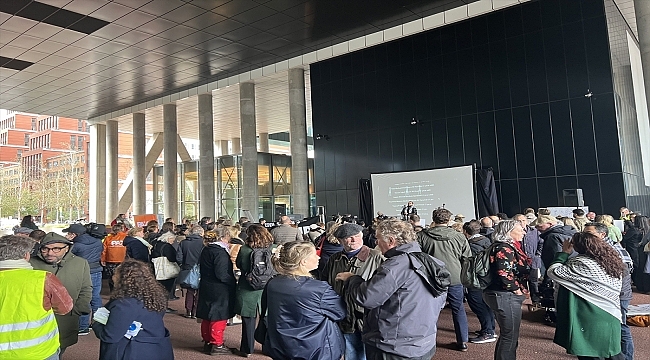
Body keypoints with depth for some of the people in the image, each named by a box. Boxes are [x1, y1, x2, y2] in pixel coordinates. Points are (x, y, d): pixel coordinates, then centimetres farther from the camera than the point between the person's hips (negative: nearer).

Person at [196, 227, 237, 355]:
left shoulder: (205, 250, 7)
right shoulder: (220, 252, -20)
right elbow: (222, 274, -25)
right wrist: (234, 282, -13)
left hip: (206, 288, 9)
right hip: (219, 291, -9)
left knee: (207, 317, 17)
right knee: (219, 317, 3)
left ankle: (207, 342, 30)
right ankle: (217, 345, 12)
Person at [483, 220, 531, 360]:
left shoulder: (510, 247, 13)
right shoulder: (504, 249, -19)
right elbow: (504, 274, -28)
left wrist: (520, 289, 12)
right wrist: (517, 289, -15)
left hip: (507, 296, 11)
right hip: (505, 296, -11)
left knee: (506, 334, 21)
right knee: (510, 336, -1)